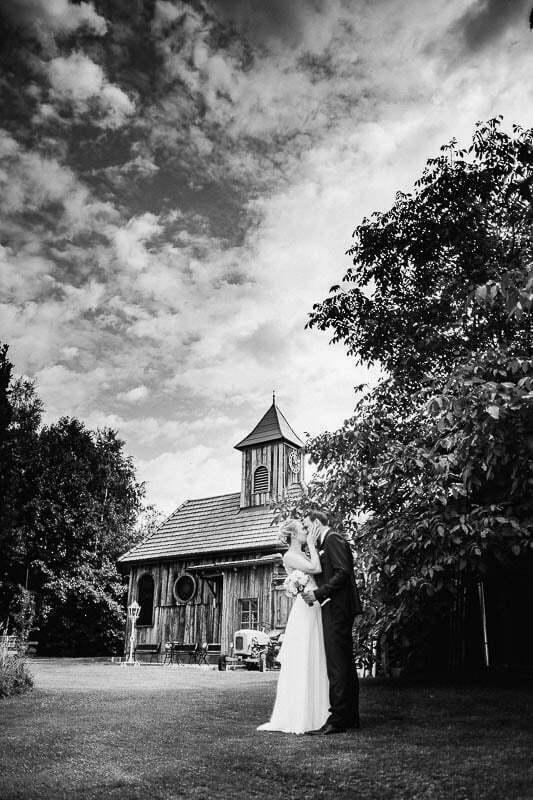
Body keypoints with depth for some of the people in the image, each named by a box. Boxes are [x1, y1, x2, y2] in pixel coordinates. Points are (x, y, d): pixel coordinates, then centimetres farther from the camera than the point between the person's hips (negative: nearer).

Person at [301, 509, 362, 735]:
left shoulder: (333, 539, -10)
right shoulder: (326, 543, 20)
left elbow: (343, 572, -19)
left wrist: (318, 593, -19)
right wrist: (314, 592, 11)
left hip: (337, 608, -11)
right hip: (339, 609, 11)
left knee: (337, 664, -9)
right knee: (345, 664, 13)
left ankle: (337, 720, -8)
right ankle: (350, 716, 20)